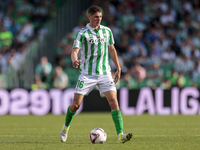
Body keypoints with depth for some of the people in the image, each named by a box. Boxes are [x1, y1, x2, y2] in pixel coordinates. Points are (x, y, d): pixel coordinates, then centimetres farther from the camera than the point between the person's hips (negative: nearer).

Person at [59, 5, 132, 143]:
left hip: (104, 73, 3)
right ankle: (66, 128, 28)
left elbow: (111, 49, 19)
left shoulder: (107, 31, 8)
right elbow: (75, 50, -16)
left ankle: (120, 135, -18)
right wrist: (75, 60, -39)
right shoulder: (82, 33, -6)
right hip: (87, 74, -3)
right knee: (75, 105, 0)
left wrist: (118, 68, 18)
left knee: (114, 102, -13)